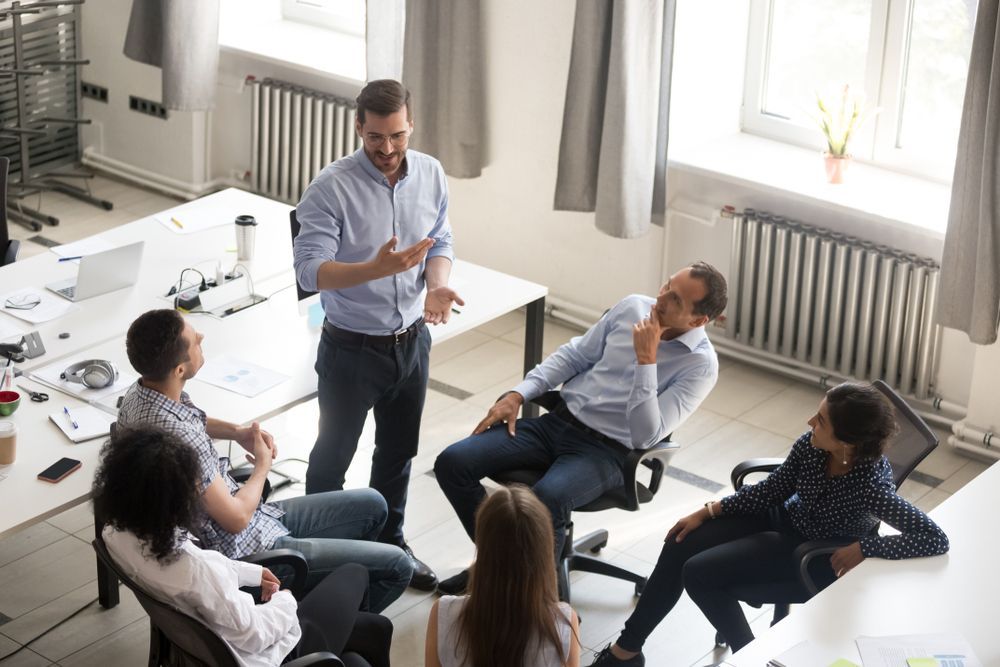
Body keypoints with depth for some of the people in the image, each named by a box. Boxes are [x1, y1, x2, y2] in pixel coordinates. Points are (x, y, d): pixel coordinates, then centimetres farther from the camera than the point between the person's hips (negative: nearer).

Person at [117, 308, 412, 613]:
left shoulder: (142, 393, -5)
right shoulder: (178, 437, -35)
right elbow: (236, 518, -24)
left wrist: (235, 432, 3)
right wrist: (263, 464, -6)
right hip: (244, 550, -10)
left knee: (371, 505, 19)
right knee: (395, 567, -7)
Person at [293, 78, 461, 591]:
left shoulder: (431, 175, -4)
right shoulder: (331, 188, -21)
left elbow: (440, 242, 6)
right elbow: (310, 270, -26)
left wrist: (436, 285, -16)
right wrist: (377, 268, -41)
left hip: (412, 342, 5)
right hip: (352, 349, -5)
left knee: (398, 452, 21)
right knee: (333, 455, 12)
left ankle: (388, 543, 41)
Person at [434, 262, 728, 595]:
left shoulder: (701, 364, -12)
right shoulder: (632, 307, 4)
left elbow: (645, 436, -20)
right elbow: (574, 355, 14)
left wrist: (646, 360, -23)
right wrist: (517, 394, 4)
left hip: (607, 451, -6)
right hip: (559, 421, 6)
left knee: (546, 500, -38)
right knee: (452, 463, -10)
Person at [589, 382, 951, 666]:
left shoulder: (871, 483, -34)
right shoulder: (810, 445, -18)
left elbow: (936, 539, -34)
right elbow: (770, 491, -2)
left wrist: (863, 547, -31)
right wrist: (707, 512, -4)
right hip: (784, 519, 6)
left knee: (699, 573, -15)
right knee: (678, 548, -4)